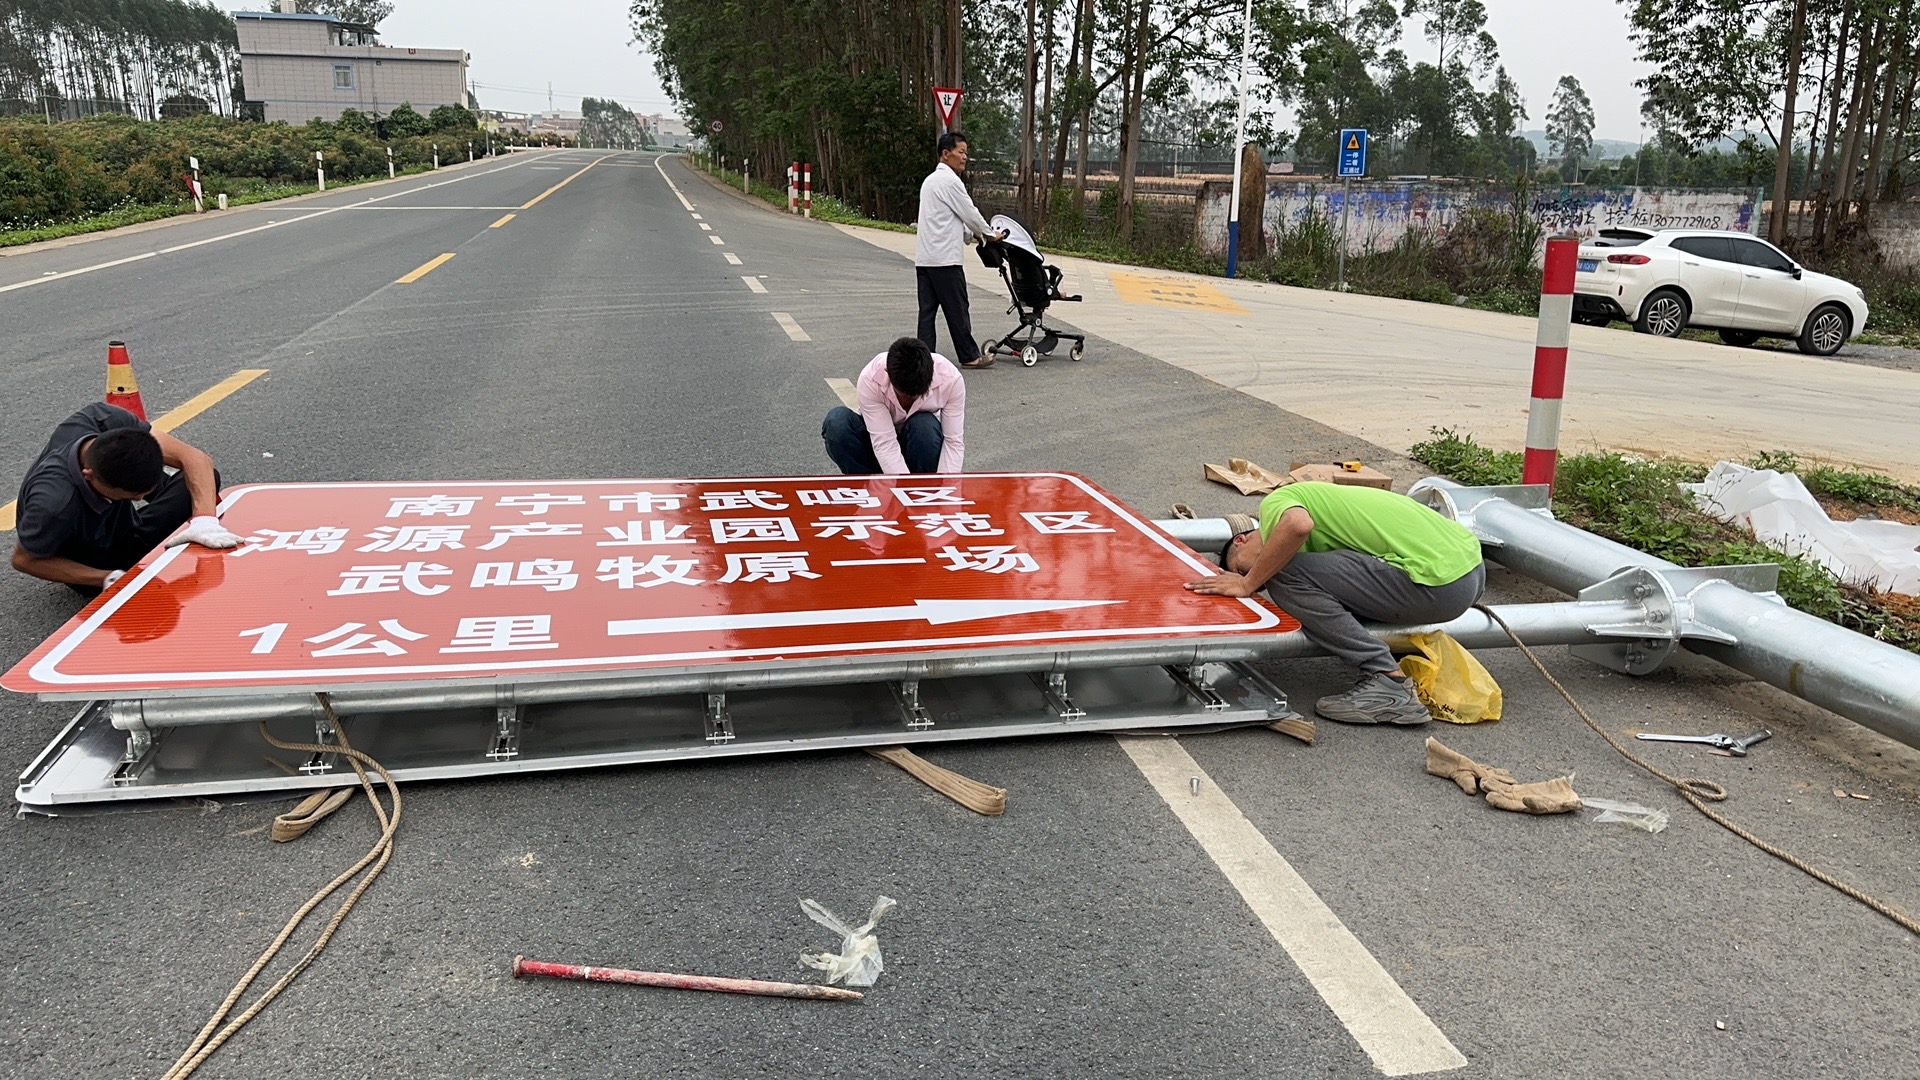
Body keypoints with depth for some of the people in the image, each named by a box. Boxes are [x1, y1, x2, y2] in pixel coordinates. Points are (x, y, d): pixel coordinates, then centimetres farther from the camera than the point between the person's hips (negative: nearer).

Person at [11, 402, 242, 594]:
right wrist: (108, 579, -26)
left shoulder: (104, 419, -31)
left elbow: (196, 460, -29)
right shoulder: (55, 505, -42)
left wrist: (204, 519, -43)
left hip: (120, 525, 5)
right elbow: (24, 560, -22)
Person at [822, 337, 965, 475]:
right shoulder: (870, 379, -30)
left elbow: (954, 441, -23)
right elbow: (884, 444, -33)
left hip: (921, 445, 0)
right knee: (836, 421, -30)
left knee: (924, 426, -35)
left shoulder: (951, 378, -26)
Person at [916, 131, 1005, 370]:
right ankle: (969, 356, 7)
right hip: (944, 258, -9)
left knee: (927, 310, 7)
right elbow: (970, 213, -6)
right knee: (957, 310, -1)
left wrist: (969, 233, 24)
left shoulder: (930, 180, 20)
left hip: (924, 258, 9)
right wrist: (991, 234, 8)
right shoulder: (950, 181, -11)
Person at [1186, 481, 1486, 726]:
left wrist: (1246, 585, -12)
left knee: (1288, 576, -11)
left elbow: (1298, 524, -25)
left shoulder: (1275, 503, -1)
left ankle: (1387, 681, -9)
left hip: (1438, 582, -10)